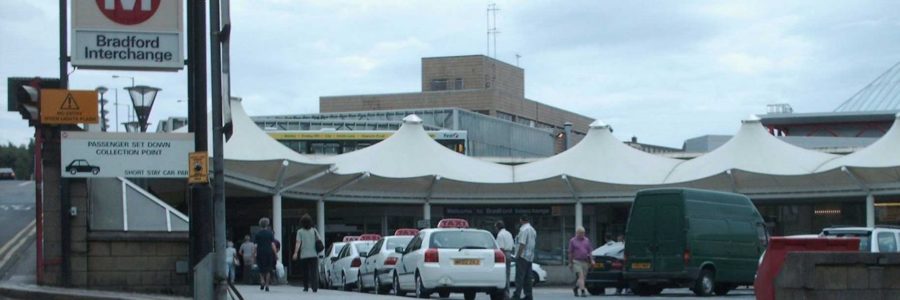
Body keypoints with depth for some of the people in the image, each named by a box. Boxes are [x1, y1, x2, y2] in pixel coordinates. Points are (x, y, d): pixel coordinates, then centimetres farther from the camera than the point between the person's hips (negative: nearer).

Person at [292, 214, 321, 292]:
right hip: (314, 254, 1)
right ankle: (315, 287, -16)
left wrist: (295, 253, -14)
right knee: (314, 272, -2)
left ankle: (306, 287, 17)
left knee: (305, 272, 12)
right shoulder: (314, 230, 6)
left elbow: (298, 242, -10)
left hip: (304, 255, -1)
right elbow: (319, 240, 6)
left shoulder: (300, 231, -1)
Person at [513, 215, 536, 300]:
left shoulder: (523, 230, -13)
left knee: (519, 277, -11)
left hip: (523, 255, -9)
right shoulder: (533, 230, 17)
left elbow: (522, 244, -20)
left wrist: (518, 255, -17)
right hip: (530, 256, 9)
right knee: (527, 277, 10)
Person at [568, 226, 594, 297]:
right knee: (581, 276, -17)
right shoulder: (573, 241, 2)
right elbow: (570, 253, 2)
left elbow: (589, 251, 14)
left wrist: (592, 260, 3)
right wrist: (570, 263, -1)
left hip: (585, 262, 4)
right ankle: (583, 292, -21)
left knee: (582, 278, 8)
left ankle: (575, 288, 31)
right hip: (576, 261, -4)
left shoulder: (587, 240, 13)